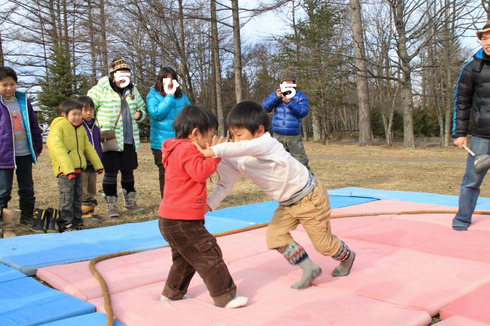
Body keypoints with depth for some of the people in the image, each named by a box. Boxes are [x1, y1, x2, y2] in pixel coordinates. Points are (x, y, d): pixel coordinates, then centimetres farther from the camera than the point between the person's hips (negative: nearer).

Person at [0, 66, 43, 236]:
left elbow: (34, 126, 17)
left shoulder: (24, 102, 10)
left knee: (27, 188, 12)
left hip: (25, 153, 4)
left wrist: (37, 147, 17)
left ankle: (27, 217, 27)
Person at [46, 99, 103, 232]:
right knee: (67, 197, -7)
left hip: (78, 168, 8)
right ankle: (65, 224, 1)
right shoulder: (59, 126, -10)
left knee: (77, 196, 14)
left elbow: (88, 147, 23)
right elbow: (55, 145, -22)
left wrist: (98, 165, 18)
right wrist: (67, 168, -30)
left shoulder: (80, 128, 15)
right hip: (65, 170, -8)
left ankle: (76, 221, 24)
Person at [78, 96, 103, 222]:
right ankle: (84, 213, 6)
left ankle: (91, 211, 25)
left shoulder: (95, 127, 13)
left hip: (93, 165, 7)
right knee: (83, 192, -1)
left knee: (92, 191, 15)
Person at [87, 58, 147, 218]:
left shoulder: (132, 90, 12)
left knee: (128, 171, 15)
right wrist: (98, 127, -7)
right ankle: (111, 206, 10)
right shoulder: (100, 90, -5)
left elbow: (141, 107, 24)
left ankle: (130, 201, 29)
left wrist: (140, 114, 1)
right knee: (110, 172, 0)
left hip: (129, 140, 5)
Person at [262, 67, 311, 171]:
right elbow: (265, 107, 1)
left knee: (301, 162, -6)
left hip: (294, 136, -3)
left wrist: (289, 102, -22)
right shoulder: (276, 94, 11)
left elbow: (303, 112, -11)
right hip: (278, 136, 3)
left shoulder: (300, 95, 4)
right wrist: (275, 97, -14)